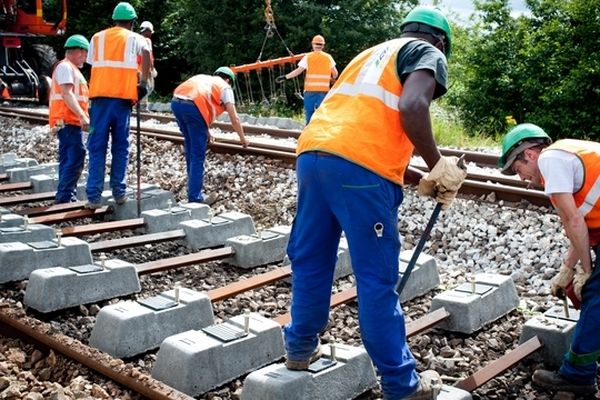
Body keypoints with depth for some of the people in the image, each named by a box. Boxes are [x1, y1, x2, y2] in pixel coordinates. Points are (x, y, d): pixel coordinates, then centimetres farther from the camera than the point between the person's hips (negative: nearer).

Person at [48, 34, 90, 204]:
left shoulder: (71, 69, 24)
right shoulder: (65, 67, -7)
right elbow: (67, 94, -19)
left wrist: (83, 116, 24)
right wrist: (82, 116, -27)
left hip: (71, 122, 11)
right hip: (68, 122, -11)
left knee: (69, 161, 11)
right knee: (74, 160, -15)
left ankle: (68, 199, 15)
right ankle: (64, 199, -16)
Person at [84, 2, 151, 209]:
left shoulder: (97, 38, 16)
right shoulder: (135, 38, 7)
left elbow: (92, 64, 10)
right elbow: (146, 52, -13)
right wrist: (144, 81, -8)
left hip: (100, 96, 2)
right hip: (122, 97, -1)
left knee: (97, 147, 3)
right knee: (120, 146, 9)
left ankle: (94, 196, 0)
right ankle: (119, 192, 8)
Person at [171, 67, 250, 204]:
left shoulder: (202, 78, 34)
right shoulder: (225, 87, 16)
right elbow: (234, 118, 12)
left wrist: (205, 131, 48)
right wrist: (243, 138, 24)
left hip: (176, 102, 7)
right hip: (192, 106, -7)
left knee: (190, 148, 25)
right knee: (198, 154, 1)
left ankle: (193, 184, 38)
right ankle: (194, 197, 2)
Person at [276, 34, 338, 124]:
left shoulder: (308, 57, 0)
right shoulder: (328, 57, 7)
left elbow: (298, 70, -6)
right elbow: (335, 74, 9)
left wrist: (285, 77, 0)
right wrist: (330, 79, 31)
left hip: (310, 90, -1)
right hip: (324, 90, 1)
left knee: (309, 112, 7)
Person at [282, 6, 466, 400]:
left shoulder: (373, 53, 34)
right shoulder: (427, 53, 11)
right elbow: (412, 107, -12)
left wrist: (421, 180, 30)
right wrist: (440, 167, 0)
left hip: (313, 153, 7)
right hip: (359, 169, -7)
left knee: (311, 261, 20)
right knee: (377, 279, 2)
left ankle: (301, 348, 35)